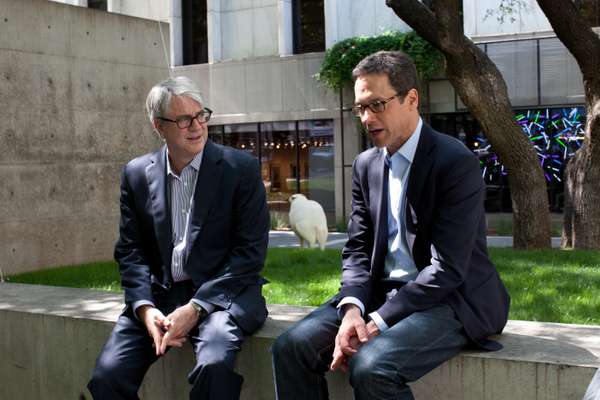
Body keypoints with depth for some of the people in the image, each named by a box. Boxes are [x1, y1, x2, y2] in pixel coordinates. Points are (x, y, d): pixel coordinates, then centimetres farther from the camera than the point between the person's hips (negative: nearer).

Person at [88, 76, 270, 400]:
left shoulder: (241, 168, -3)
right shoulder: (137, 174, 7)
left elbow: (251, 250, -7)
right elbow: (130, 250, 8)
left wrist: (195, 308, -15)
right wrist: (145, 308, -11)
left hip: (221, 293, -3)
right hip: (158, 295, 3)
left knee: (214, 366, -32)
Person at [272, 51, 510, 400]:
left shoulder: (456, 162, -14)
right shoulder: (366, 165, 8)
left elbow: (447, 268, -19)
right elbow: (358, 251, 6)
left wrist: (378, 323, -22)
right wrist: (352, 309, -14)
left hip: (450, 300, -6)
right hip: (381, 292, 7)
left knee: (370, 366, -32)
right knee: (291, 348, -13)